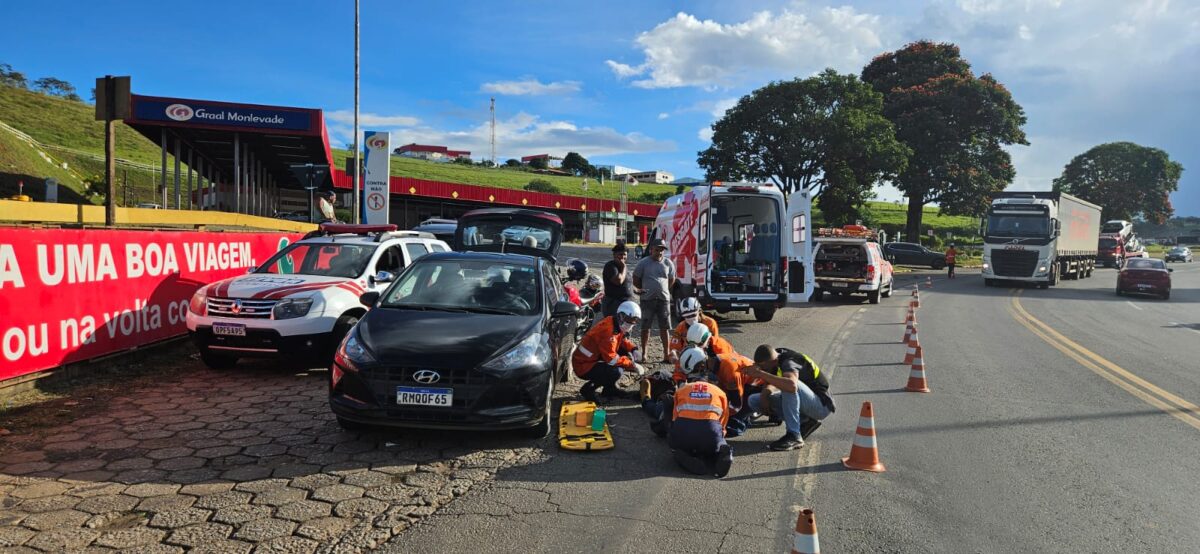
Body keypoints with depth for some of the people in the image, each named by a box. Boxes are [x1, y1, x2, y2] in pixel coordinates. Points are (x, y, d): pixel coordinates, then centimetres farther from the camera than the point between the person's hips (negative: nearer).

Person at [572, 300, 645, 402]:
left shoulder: (618, 326, 2)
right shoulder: (608, 330, -26)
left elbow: (623, 341, 19)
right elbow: (611, 359, -27)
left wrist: (634, 349, -2)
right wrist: (633, 365, -19)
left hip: (596, 358, 10)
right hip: (584, 366, -10)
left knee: (629, 356, 6)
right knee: (616, 371, -31)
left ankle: (609, 388, 12)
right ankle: (588, 389, -9)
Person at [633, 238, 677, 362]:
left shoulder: (668, 263, 5)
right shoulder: (643, 263, -2)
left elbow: (672, 280, 16)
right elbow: (636, 279, 7)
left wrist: (665, 290, 11)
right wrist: (639, 290, 6)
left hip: (664, 299, 1)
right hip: (647, 300, -1)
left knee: (664, 328, 2)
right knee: (645, 327, 6)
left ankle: (667, 354, 6)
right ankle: (644, 353, 15)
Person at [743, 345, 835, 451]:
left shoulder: (789, 362, -26)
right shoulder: (775, 358, -1)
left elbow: (792, 385, -47)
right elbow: (771, 383, 9)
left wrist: (761, 373, -44)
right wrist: (765, 394, -14)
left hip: (821, 405, -9)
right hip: (806, 404, 9)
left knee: (789, 385, -37)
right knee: (753, 401, 2)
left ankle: (794, 436, -25)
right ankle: (805, 422, 3)